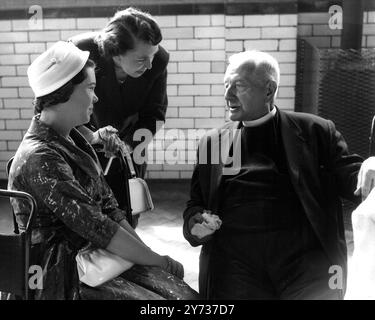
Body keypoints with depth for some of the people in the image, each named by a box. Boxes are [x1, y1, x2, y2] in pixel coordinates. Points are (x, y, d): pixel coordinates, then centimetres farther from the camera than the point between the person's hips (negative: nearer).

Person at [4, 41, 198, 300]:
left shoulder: (73, 140, 10)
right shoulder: (40, 158, -19)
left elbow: (109, 207, 8)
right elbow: (96, 228, -20)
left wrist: (147, 252, -1)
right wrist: (159, 261, -11)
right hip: (65, 276, -7)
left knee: (188, 295, -7)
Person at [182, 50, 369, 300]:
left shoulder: (313, 131, 8)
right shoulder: (212, 142, 13)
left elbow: (349, 175, 5)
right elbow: (196, 202, 20)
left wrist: (366, 177, -16)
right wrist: (194, 221, -1)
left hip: (305, 257, -1)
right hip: (234, 261, 1)